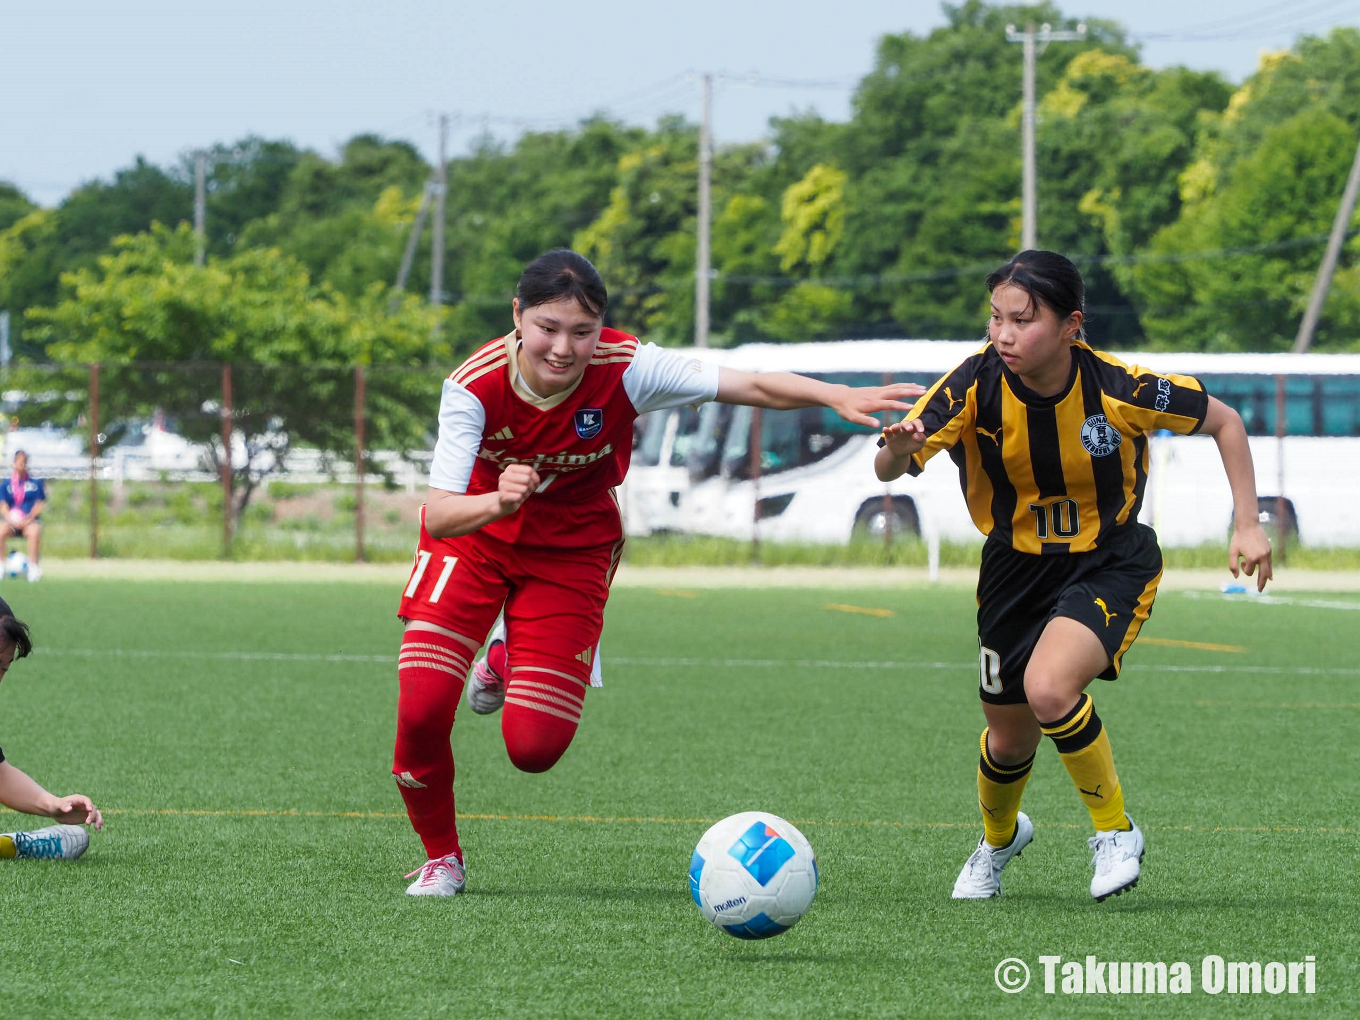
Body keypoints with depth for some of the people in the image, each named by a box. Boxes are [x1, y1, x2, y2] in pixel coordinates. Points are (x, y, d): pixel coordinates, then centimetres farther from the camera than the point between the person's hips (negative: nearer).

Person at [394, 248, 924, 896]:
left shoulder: (625, 369, -27)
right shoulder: (475, 385, -29)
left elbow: (754, 387, -29)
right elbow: (439, 516, -35)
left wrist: (839, 397, -45)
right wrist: (497, 503, -56)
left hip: (572, 551, 1)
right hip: (474, 534, -1)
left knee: (534, 747, -10)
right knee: (422, 707, -18)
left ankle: (508, 664, 28)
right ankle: (441, 857, 11)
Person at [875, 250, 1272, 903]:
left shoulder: (1118, 389, -24)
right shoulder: (977, 385, -21)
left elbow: (1223, 421, -7)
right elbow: (887, 470, -26)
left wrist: (1247, 525, -10)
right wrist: (899, 450, -50)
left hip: (1112, 563, -3)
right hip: (1015, 569, 3)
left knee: (1049, 689, -30)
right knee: (1009, 738, 14)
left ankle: (1115, 831, -5)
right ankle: (999, 837, 51)